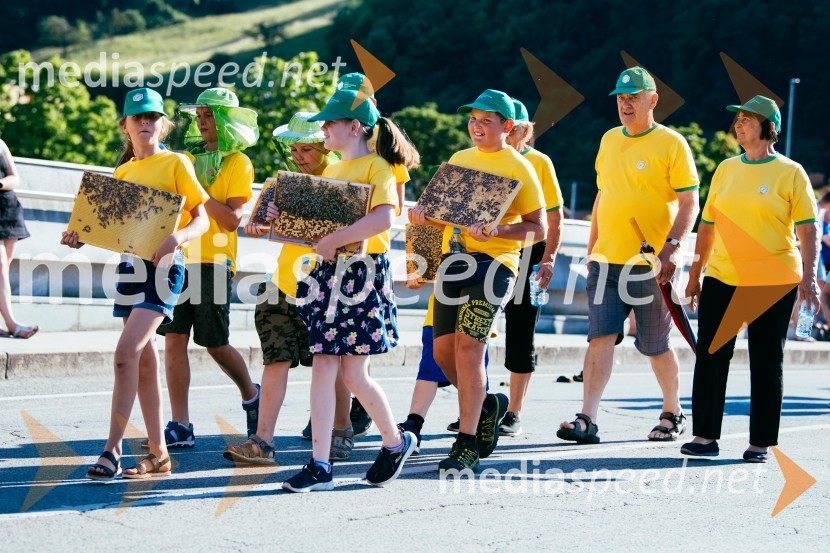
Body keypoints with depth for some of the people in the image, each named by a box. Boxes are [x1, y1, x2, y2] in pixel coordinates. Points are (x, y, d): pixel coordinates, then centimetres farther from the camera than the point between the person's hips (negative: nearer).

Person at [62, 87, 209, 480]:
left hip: (163, 266, -7)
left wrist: (177, 237, -25)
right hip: (129, 264, 7)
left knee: (126, 351, -18)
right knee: (144, 359, 8)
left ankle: (113, 449, -16)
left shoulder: (175, 163, -2)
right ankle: (158, 453, 13)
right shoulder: (123, 171, 16)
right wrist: (82, 237, 3)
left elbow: (202, 218, -6)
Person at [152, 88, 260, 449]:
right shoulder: (191, 157, 15)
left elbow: (232, 220, -12)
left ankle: (251, 395, 29)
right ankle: (180, 427, -1)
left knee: (215, 344, 1)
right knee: (174, 339, -2)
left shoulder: (238, 163, -3)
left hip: (214, 260, -5)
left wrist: (197, 189, -18)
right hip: (179, 257, 5)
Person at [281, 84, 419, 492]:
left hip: (363, 274, -7)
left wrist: (334, 241, -27)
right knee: (322, 368, 0)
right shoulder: (331, 170, 17)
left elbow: (383, 217, -25)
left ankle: (396, 441, 22)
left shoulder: (377, 167, -8)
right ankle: (320, 466, 1)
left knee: (354, 374, -2)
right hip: (328, 273, 7)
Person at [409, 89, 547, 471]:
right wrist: (424, 215, 1)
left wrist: (496, 231, -22)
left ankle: (467, 444, -11)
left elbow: (538, 228, -6)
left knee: (467, 345, -16)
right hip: (454, 260, 7)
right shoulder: (459, 160, 16)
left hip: (494, 262, -7)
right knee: (443, 349, 6)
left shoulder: (518, 167, -2)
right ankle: (486, 406, 32)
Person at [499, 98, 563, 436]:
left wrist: (548, 259, -12)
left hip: (526, 250, -3)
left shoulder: (538, 163, 0)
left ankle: (514, 414, 8)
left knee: (520, 332, 1)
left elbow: (554, 218, -2)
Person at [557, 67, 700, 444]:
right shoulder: (609, 140, 13)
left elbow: (689, 204, -9)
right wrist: (592, 247, 19)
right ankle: (587, 420, -13)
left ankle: (673, 413, 26)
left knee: (655, 345, 6)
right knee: (601, 336, -8)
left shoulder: (671, 144, -5)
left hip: (651, 264, -4)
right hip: (607, 259, 4)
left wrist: (672, 247, -21)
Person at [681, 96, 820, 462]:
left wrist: (808, 277, -15)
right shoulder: (726, 169, 10)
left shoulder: (790, 172, -2)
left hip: (773, 283, -4)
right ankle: (705, 436, 9)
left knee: (767, 362, 2)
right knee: (710, 355, 2)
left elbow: (808, 229, -5)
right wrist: (695, 275, 14)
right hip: (722, 279, 4)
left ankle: (761, 443, 9)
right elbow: (708, 225, 15)